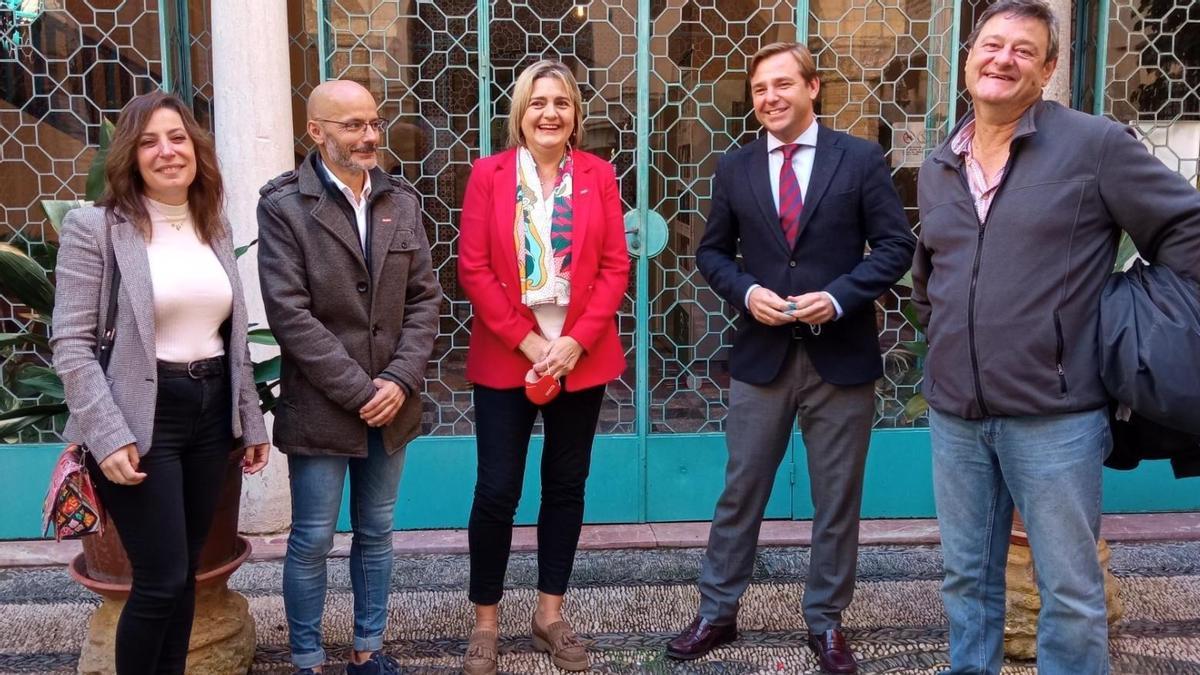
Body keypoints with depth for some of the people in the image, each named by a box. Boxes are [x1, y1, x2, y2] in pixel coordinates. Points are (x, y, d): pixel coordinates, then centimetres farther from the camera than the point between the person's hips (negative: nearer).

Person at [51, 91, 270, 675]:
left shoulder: (215, 226, 11)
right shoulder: (94, 226, -7)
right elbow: (71, 344, -10)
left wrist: (252, 421, 13)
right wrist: (109, 436, -18)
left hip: (211, 412, 5)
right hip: (142, 419, -5)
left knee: (184, 571, 13)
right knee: (161, 580, -3)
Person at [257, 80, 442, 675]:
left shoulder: (401, 200, 7)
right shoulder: (283, 205, -7)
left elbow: (424, 297, 5)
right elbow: (290, 314, -13)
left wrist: (400, 381, -8)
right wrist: (359, 391, -15)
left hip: (391, 403, 4)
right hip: (320, 407, -4)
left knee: (376, 533, 15)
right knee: (312, 540, 6)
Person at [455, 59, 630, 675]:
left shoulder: (598, 175, 4)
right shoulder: (489, 173, 0)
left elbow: (615, 267, 0)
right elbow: (472, 267, -5)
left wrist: (575, 342, -11)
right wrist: (526, 341, -11)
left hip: (582, 356, 2)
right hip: (505, 356, -2)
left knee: (566, 484, 10)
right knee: (497, 490, 0)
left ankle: (550, 614, 25)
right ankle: (485, 621, 17)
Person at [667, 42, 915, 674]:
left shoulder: (861, 159, -2)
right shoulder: (734, 168, 5)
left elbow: (895, 244, -3)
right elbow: (712, 252, 11)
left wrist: (839, 297, -16)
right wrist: (746, 291, -9)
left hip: (841, 355, -1)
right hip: (761, 353, 2)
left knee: (837, 498, 9)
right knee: (740, 492, 9)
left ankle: (825, 622, 25)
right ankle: (717, 613, 24)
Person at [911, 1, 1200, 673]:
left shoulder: (1095, 144, -7)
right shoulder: (937, 169, 11)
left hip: (1053, 414, -5)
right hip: (954, 415, 5)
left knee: (1070, 591, 7)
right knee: (968, 577, 17)